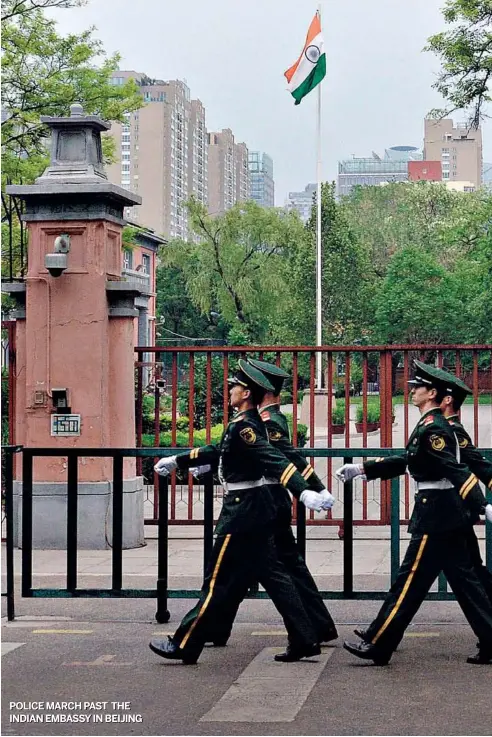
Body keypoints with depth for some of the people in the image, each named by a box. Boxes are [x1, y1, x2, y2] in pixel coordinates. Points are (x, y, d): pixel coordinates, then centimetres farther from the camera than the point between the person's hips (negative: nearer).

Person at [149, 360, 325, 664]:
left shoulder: (243, 427, -18)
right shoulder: (249, 423, 12)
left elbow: (275, 460, -31)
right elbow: (218, 452, 25)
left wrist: (303, 491, -42)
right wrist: (177, 461, 32)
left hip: (243, 509, -10)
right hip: (256, 506, 10)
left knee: (219, 580, -2)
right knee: (272, 574, 11)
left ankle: (185, 645, 7)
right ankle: (304, 640, 10)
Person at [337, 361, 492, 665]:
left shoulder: (432, 428, -17)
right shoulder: (432, 425, 15)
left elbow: (456, 470, -26)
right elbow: (406, 462, 22)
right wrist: (362, 468, 22)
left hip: (435, 514, -10)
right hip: (447, 514, 10)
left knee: (411, 580, -4)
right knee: (463, 580, 11)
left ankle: (377, 646, 2)